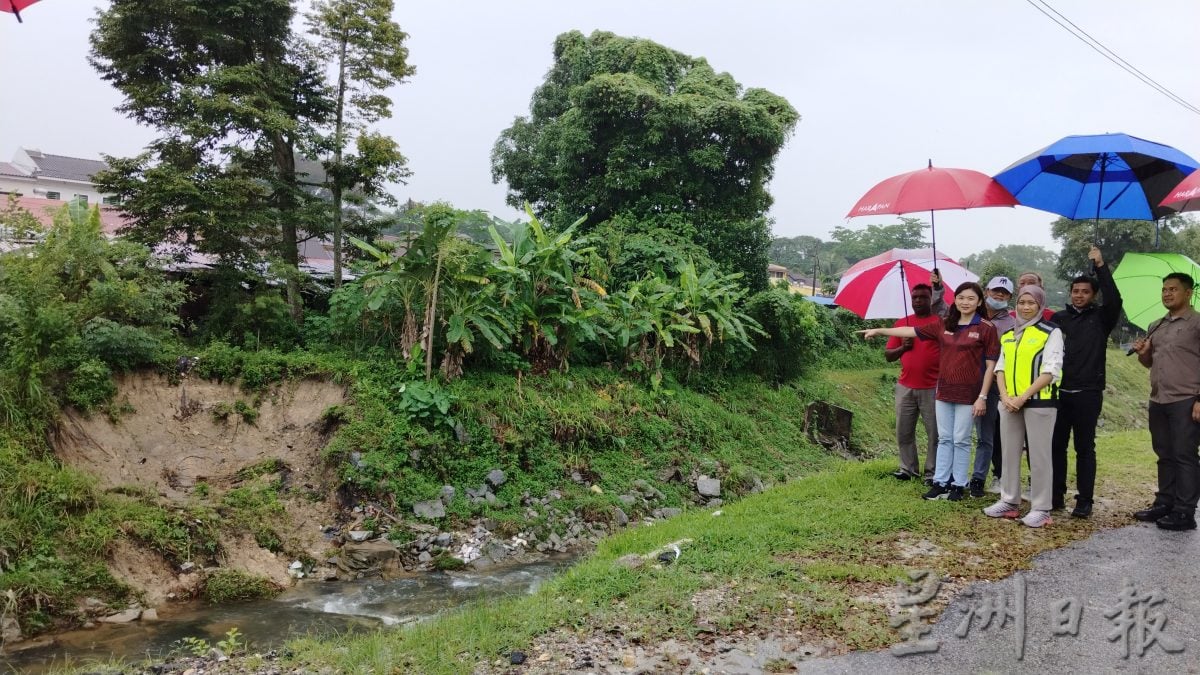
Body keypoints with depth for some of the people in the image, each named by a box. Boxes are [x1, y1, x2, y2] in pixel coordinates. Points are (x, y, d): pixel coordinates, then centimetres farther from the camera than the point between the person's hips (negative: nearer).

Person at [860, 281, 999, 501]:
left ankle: (958, 485, 13)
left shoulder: (986, 328, -6)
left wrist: (982, 397, -11)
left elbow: (990, 365, -7)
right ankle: (940, 482, 15)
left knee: (961, 440, 3)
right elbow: (912, 331, 9)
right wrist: (879, 330, 6)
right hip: (943, 391, 5)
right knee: (944, 439, 10)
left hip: (968, 394, -5)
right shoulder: (944, 325, 7)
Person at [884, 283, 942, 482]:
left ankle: (932, 472, 11)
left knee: (935, 433, 2)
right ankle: (908, 468, 21)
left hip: (932, 388, -4)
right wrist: (903, 348, -6)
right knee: (904, 432, 9)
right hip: (905, 387, 4)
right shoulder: (902, 323, 11)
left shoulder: (941, 322, 1)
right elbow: (888, 355, 11)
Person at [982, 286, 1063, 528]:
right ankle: (1009, 501, 21)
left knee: (1038, 455, -1)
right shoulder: (1008, 335, 14)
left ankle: (1041, 508, 6)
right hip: (1009, 402, 6)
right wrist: (1005, 395, -4)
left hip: (1039, 401, -6)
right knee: (1009, 452, 11)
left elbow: (1050, 371, -12)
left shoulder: (1051, 332, -4)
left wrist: (1024, 396, -17)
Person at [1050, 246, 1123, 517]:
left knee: (1085, 448, 4)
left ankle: (1085, 500, 9)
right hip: (1059, 392, 2)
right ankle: (1056, 495, 16)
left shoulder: (1100, 318, 3)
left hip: (1087, 393, -2)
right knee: (1056, 445, 7)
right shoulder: (1058, 318, 9)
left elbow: (1114, 300, -15)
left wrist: (1101, 266, -16)